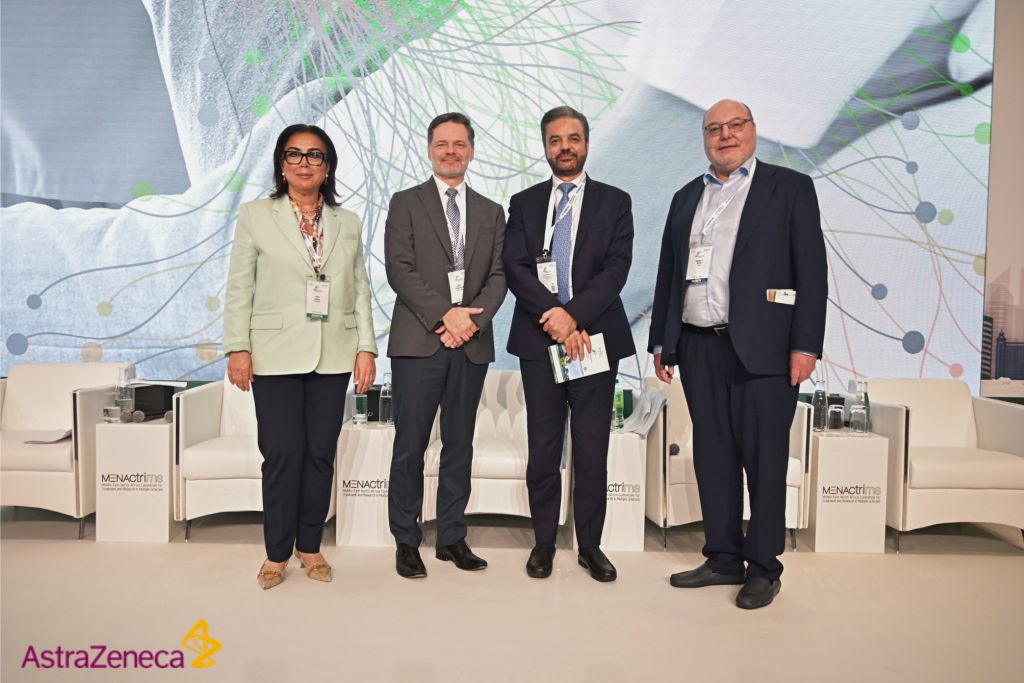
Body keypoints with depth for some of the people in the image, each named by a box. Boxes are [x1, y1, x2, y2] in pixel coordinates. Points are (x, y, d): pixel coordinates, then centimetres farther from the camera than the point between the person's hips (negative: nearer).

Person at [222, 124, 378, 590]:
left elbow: (360, 290, 11)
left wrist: (366, 347, 2)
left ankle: (310, 546, 20)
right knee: (282, 454, -3)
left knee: (321, 454, 5)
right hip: (275, 355, -2)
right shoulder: (255, 216, 7)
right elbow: (238, 288, 3)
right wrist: (237, 349, -4)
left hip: (333, 356, 2)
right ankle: (277, 552, 14)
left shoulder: (348, 223, 13)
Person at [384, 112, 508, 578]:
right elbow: (399, 270, -5)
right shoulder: (405, 204, 7)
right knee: (410, 444, 0)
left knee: (460, 444, 9)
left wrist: (472, 319, -10)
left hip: (472, 344, 3)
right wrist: (445, 314, -14)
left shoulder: (491, 213, 16)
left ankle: (452, 537, 21)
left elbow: (498, 276, 8)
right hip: (418, 342, -3)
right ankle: (406, 541, 14)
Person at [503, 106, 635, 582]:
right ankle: (544, 542, 21)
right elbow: (515, 269, -1)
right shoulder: (524, 203, 11)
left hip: (595, 337, -1)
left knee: (592, 448, 4)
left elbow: (617, 267, -4)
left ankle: (590, 544, 19)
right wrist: (554, 316, -14)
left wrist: (574, 314, -17)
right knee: (543, 447, 6)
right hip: (538, 340, 1)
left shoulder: (614, 202, 8)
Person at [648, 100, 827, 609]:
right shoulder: (686, 198, 18)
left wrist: (805, 345, -10)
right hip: (698, 349, 5)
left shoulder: (790, 188, 5)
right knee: (712, 456, 10)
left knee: (764, 459, 2)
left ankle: (763, 568, 17)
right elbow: (667, 273, 18)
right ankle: (723, 559, 24)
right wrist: (661, 341, 13)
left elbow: (811, 270, -2)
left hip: (761, 349, -4)